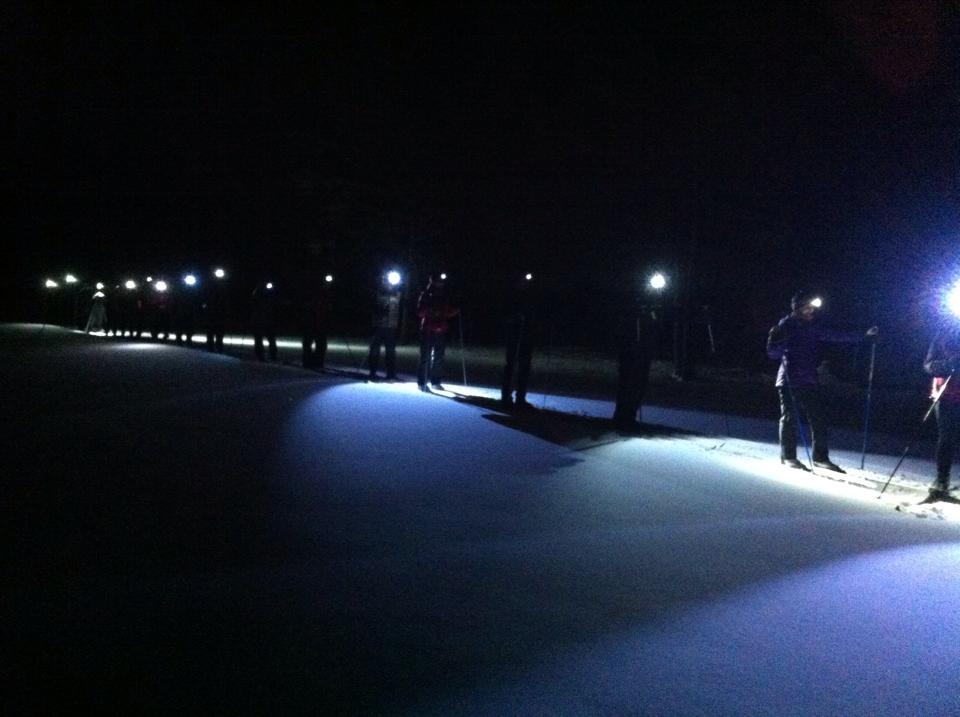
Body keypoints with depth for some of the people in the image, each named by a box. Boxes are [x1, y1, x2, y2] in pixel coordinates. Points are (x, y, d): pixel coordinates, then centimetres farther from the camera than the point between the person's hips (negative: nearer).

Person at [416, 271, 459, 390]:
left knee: (438, 358, 7)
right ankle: (422, 383, -3)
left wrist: (455, 311, 1)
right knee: (426, 357, -6)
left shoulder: (445, 297, 14)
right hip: (427, 330, -5)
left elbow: (448, 313, 20)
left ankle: (436, 381, 15)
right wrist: (431, 312, -23)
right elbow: (420, 312, -7)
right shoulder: (425, 295, 0)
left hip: (441, 331, 5)